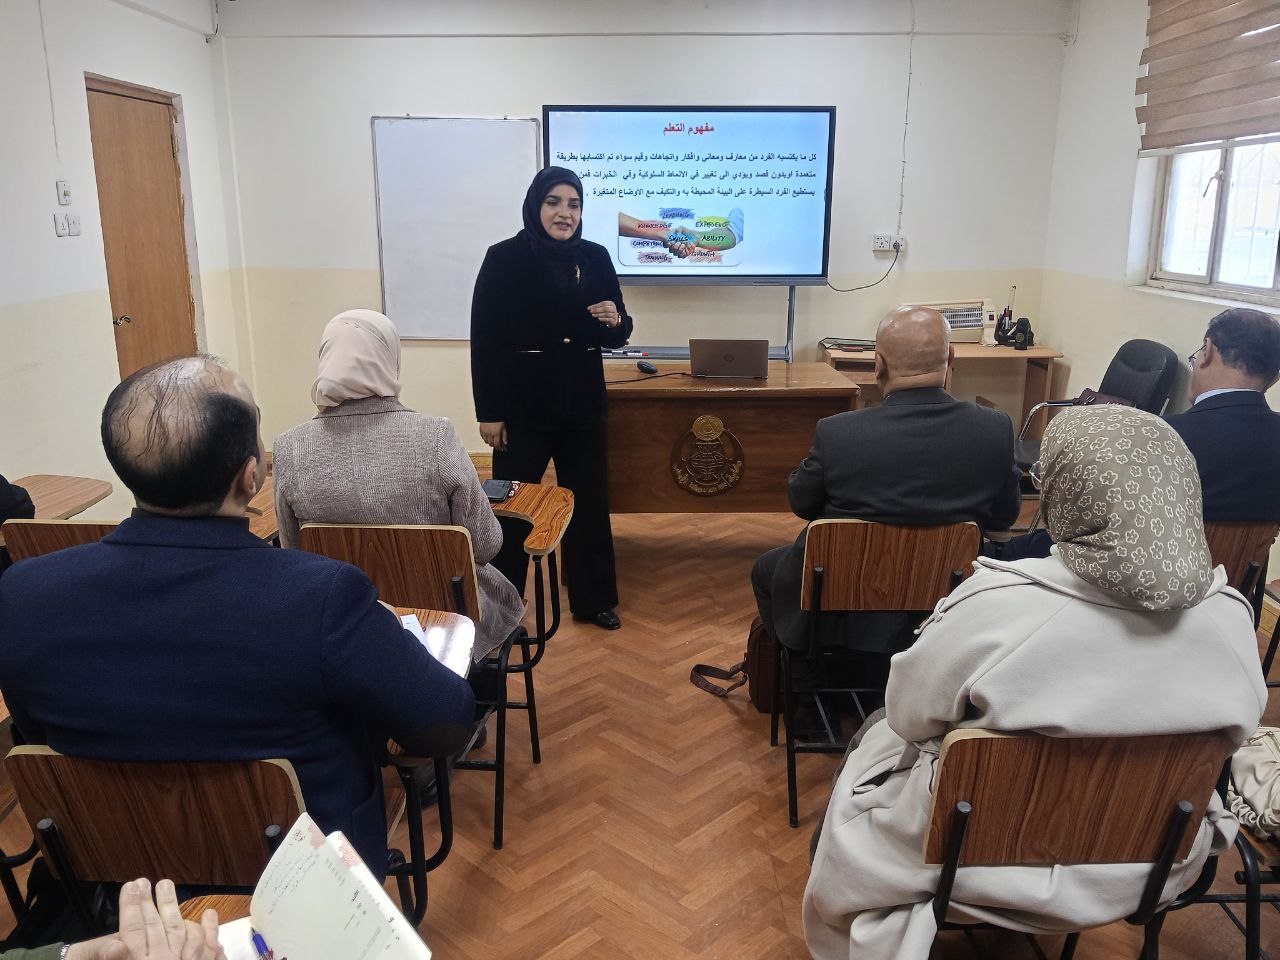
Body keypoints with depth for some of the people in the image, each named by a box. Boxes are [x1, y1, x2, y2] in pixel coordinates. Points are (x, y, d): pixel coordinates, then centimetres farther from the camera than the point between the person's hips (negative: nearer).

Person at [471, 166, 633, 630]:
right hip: (523, 403, -4)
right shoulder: (504, 258, -7)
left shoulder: (595, 257, 4)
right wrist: (488, 411, -11)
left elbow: (618, 334, 10)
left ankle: (592, 600, 29)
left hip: (582, 403, 4)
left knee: (590, 501, 12)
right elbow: (484, 340, -8)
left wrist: (614, 321, -14)